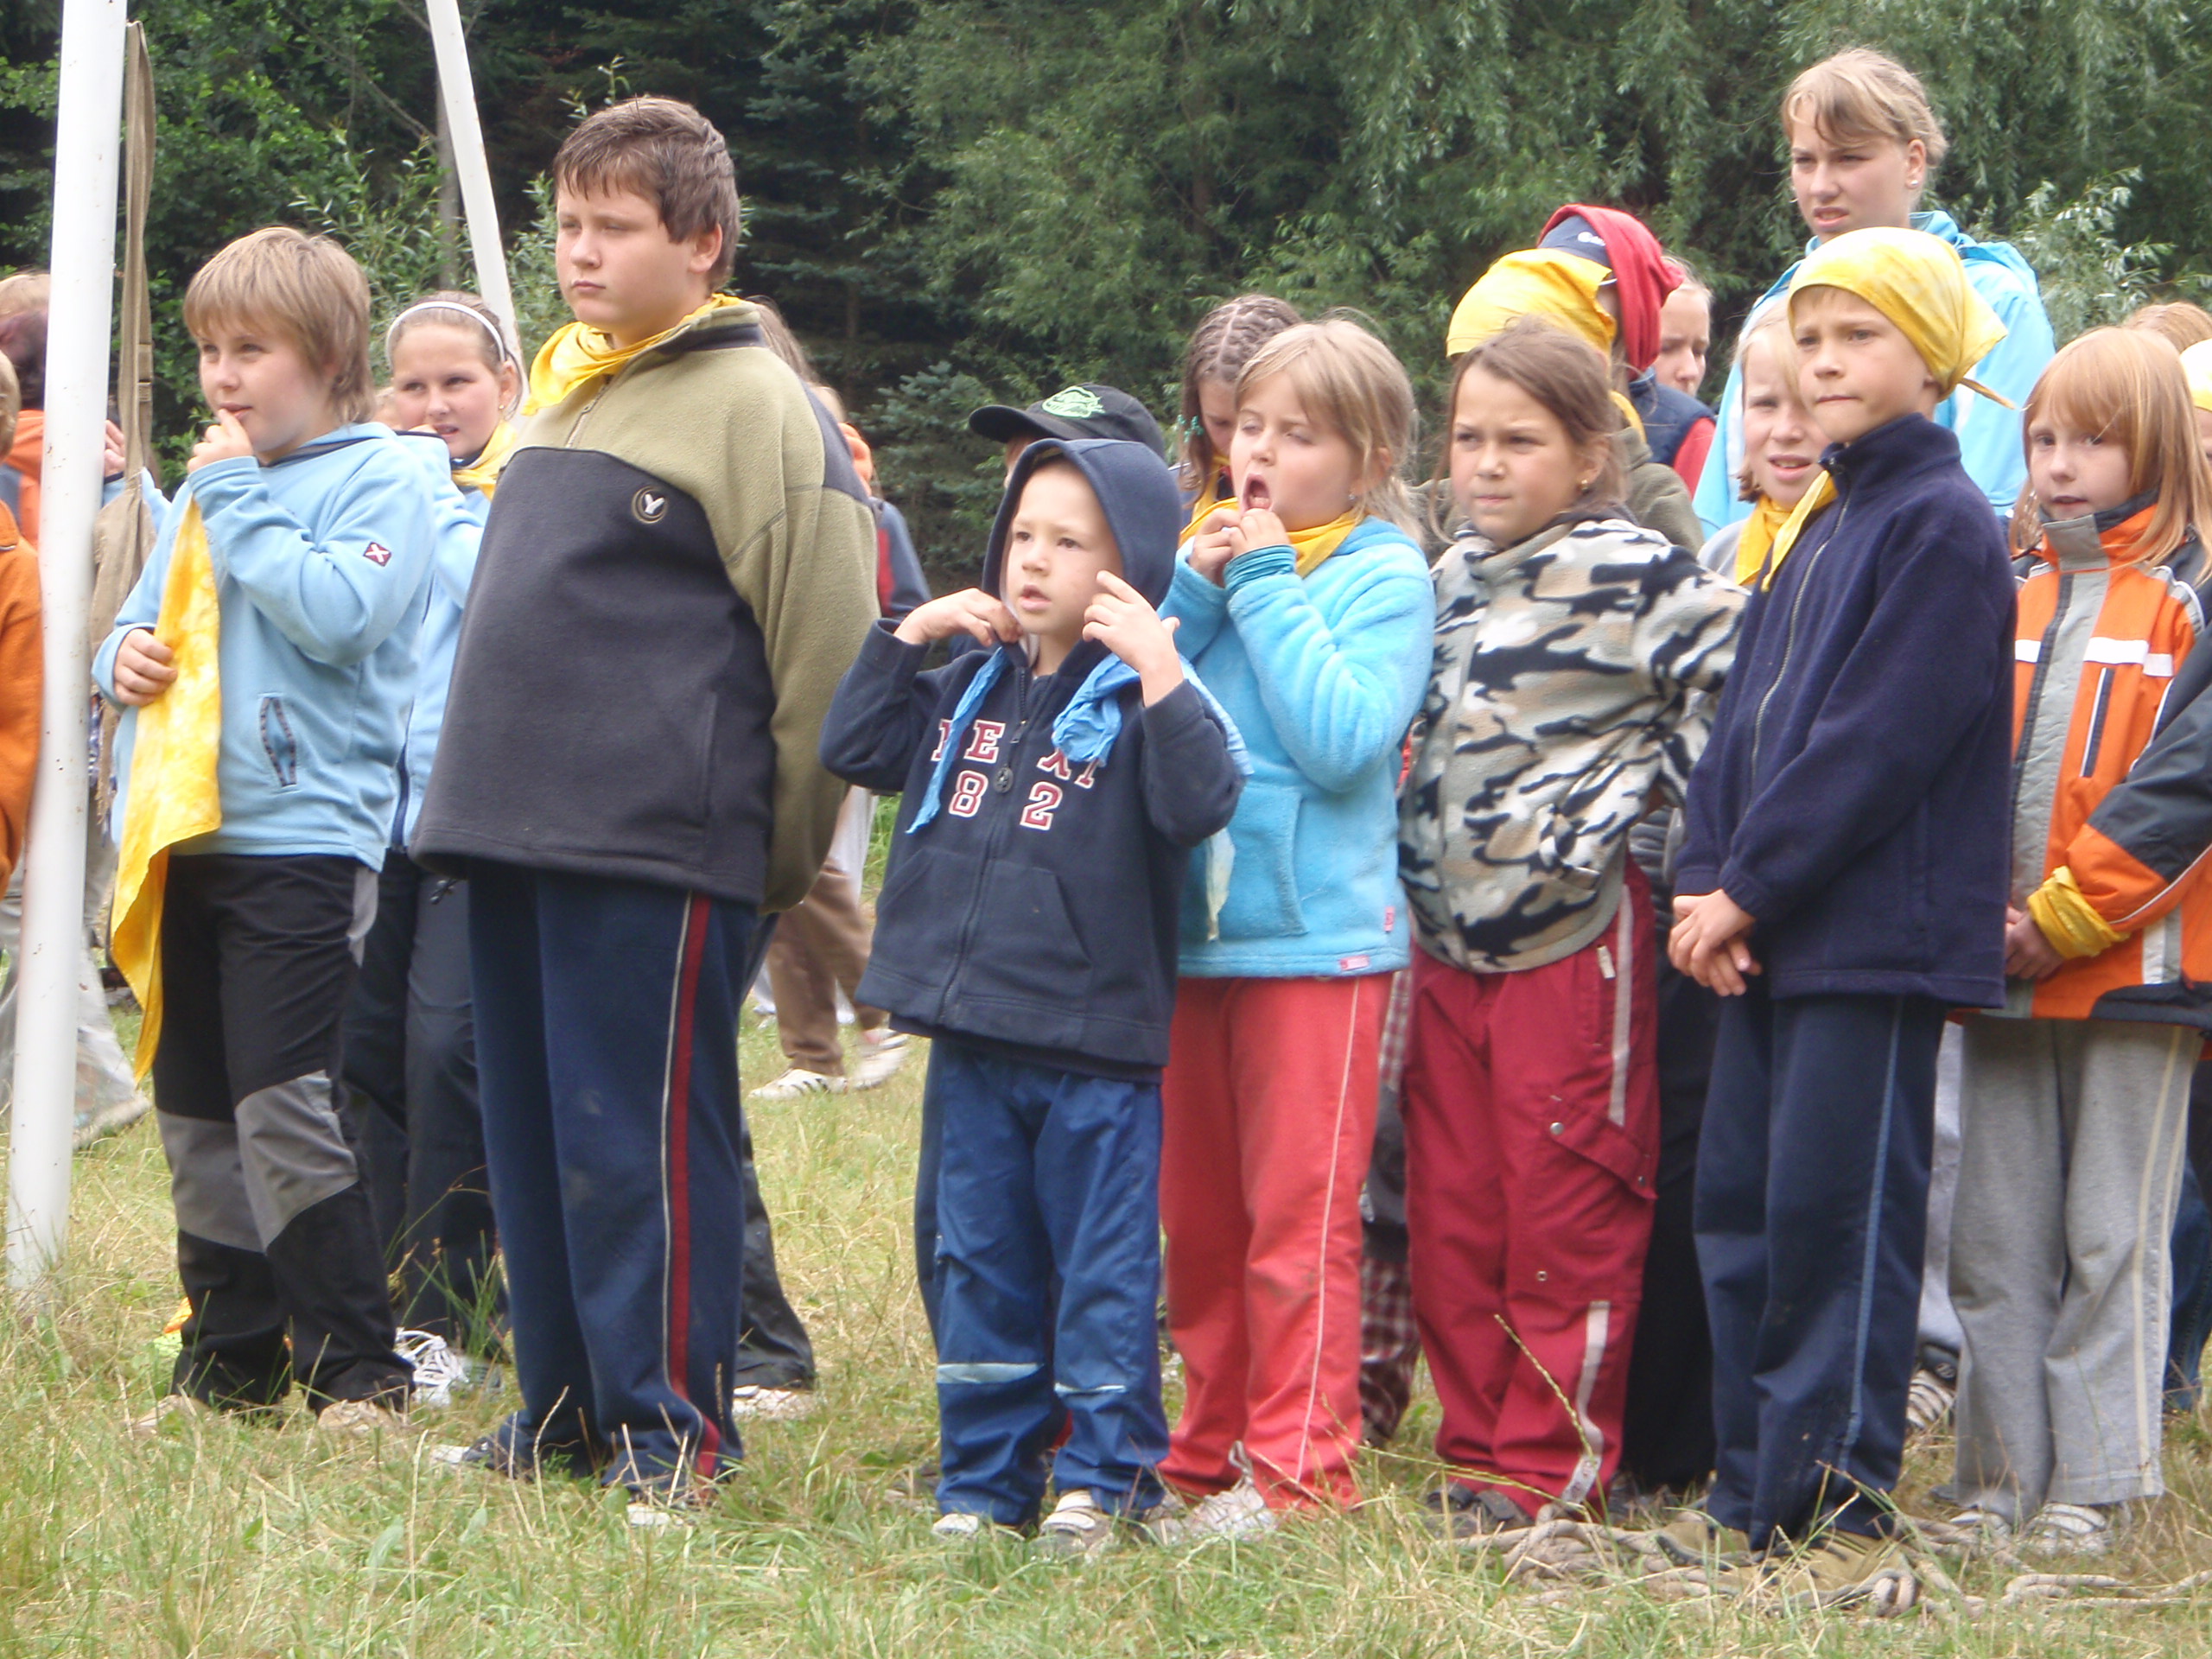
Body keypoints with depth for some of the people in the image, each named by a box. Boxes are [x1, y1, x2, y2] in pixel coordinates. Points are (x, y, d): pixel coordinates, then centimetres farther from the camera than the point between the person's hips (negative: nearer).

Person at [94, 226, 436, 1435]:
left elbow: (339, 612, -20)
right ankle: (231, 1358, 18)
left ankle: (356, 1371, -6)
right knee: (195, 1110, 10)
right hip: (187, 837, 8)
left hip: (304, 834, -8)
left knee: (283, 1108, -13)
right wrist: (125, 653, 4)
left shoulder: (381, 480, -4)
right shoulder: (205, 488, 19)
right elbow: (145, 611, 27)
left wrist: (241, 502, -13)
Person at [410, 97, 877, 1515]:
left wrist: (778, 854, -8)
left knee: (642, 1135, -6)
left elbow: (826, 641, -11)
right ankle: (565, 1409, 20)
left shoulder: (755, 409, -8)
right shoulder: (562, 392, 18)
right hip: (517, 824, 8)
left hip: (656, 847, -8)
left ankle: (676, 1424, 1)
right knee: (532, 1132, 11)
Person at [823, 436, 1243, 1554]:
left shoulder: (1137, 700, -8)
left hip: (1094, 1050, -6)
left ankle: (1102, 1477, 9)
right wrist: (906, 635, 7)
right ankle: (983, 1479, 19)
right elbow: (854, 750, 15)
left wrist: (1158, 666, -28)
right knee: (979, 1267, 12)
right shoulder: (969, 690, 12)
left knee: (1102, 1271, 1)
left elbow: (1199, 803, -24)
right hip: (970, 1043, 6)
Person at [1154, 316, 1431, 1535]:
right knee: (1197, 1217, 11)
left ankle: (1298, 1467, -1)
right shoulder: (1216, 551, 13)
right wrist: (1198, 589, -7)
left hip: (1316, 932, -6)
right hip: (1192, 926, 6)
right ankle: (1212, 1452, 20)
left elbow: (1343, 740, -19)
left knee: (1298, 1216, -5)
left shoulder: (1386, 577, -5)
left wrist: (1266, 586, -14)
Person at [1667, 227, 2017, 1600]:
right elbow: (1748, 715, 15)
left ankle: (1844, 1512, -3)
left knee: (1836, 1214, -8)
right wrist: (1709, 880, 1)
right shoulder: (1814, 528, 18)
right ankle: (1755, 1494, 18)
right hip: (1771, 935, 9)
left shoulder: (1944, 528, -10)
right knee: (1738, 1204, 10)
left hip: (1878, 938, -9)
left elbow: (1879, 742, -16)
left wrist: (1749, 885, -14)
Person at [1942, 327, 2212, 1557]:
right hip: (2003, 967, 6)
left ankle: (2098, 1487, 3)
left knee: (2113, 1241, -1)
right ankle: (2002, 1482, 13)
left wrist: (2065, 916, -16)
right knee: (1998, 1243, 7)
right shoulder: (2011, 592, 15)